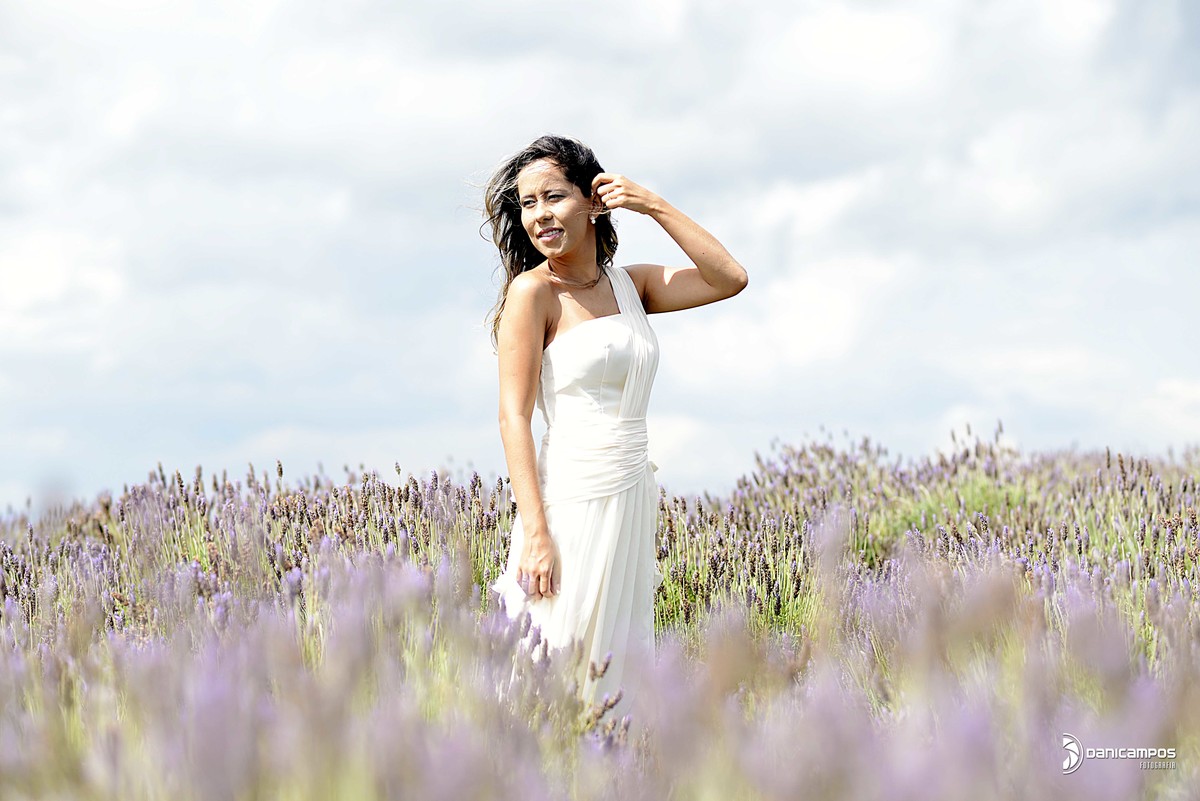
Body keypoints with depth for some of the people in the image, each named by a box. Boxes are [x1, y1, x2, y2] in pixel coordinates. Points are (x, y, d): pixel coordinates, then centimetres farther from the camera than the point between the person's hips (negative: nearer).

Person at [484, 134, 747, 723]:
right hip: (571, 500, -6)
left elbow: (730, 279, 3)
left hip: (634, 499, 6)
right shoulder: (532, 290, -7)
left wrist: (655, 206, -2)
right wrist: (535, 534, -19)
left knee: (617, 669, 12)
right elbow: (513, 418, -11)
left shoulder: (632, 285, 11)